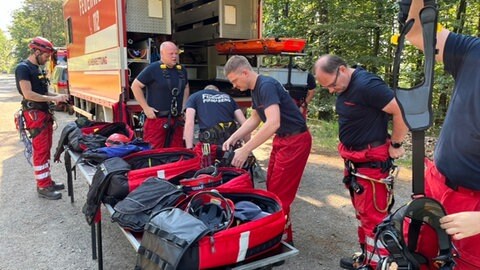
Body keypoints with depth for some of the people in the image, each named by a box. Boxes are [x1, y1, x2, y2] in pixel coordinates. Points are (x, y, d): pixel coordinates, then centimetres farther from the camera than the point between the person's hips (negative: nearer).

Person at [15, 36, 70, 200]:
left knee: (46, 149, 13)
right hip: (34, 114, -9)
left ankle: (47, 181, 22)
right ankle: (43, 187, -1)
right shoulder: (23, 68, -12)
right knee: (40, 151, -7)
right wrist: (53, 99, -18)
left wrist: (58, 96, 6)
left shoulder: (38, 69, 17)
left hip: (44, 113, 9)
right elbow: (28, 94, -20)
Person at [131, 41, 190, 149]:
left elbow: (186, 87, 28)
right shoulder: (152, 69, -7)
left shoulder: (182, 70, 12)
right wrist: (146, 108, -9)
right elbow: (135, 86, -4)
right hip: (156, 118, -6)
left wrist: (183, 106, 15)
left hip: (177, 120, 6)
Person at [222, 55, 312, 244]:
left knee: (280, 192, -3)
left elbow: (273, 123, -35)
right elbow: (254, 119, 17)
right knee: (272, 188, 13)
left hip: (295, 141, -9)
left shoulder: (267, 86, -23)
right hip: (281, 139, 10)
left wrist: (245, 150, -34)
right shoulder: (255, 89, 7)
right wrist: (232, 138, 7)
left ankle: (284, 237, 13)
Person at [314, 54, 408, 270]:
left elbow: (403, 111, -23)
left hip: (372, 162, -10)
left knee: (373, 217, -1)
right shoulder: (344, 87, 7)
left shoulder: (367, 84, -22)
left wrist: (395, 145, -14)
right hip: (354, 160, 10)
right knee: (362, 212, 19)